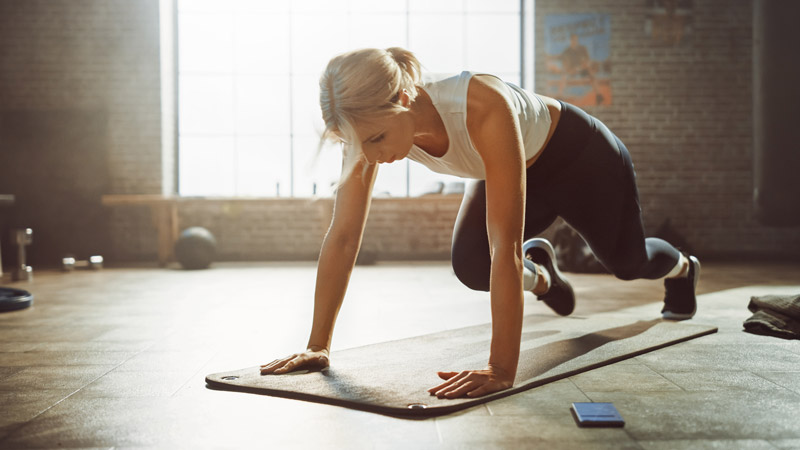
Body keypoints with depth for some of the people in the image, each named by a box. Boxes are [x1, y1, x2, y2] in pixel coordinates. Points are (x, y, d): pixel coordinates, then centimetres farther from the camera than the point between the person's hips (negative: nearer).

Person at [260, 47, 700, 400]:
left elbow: (505, 246, -50)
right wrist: (317, 345, -28)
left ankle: (682, 268, 57)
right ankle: (540, 272, 20)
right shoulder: (370, 124, -31)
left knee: (627, 260, 17)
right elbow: (342, 237, -28)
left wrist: (502, 369, -50)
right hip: (517, 170, 4)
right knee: (470, 267, -18)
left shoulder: (482, 108, -48)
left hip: (577, 155, -4)